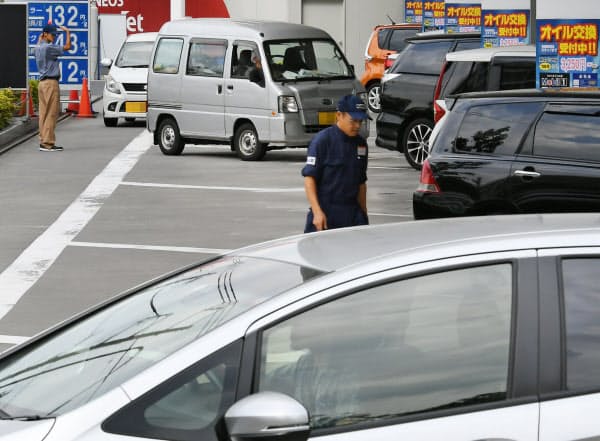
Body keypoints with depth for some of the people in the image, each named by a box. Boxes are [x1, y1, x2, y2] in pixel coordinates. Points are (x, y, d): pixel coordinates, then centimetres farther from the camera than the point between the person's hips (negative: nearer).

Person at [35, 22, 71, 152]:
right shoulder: (48, 48, -14)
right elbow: (67, 47, -14)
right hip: (51, 83, -9)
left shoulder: (38, 48, 13)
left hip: (42, 82, 9)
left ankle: (43, 141, 9)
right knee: (51, 114, -8)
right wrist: (68, 32, -3)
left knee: (44, 114, 9)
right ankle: (47, 143, -10)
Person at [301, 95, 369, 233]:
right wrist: (317, 212, -19)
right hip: (325, 213, -6)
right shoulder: (322, 140, -8)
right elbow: (309, 177, -11)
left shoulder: (360, 143, 13)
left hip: (352, 214, 6)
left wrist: (364, 213, 21)